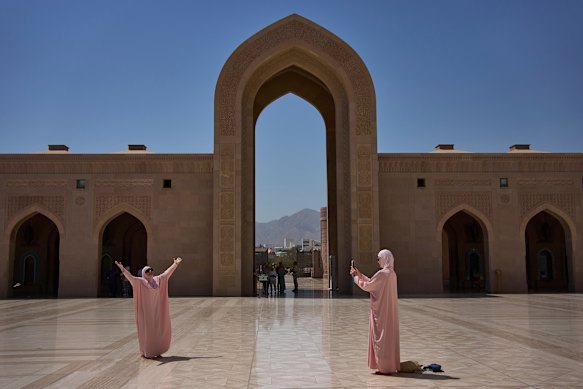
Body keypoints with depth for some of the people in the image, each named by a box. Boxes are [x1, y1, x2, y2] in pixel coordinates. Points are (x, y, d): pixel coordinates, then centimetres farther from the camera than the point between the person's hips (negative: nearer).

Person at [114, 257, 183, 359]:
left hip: (156, 310, 6)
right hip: (145, 310, -5)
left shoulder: (157, 280, 7)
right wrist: (123, 269, -38)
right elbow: (131, 277, -23)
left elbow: (166, 273, 17)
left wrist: (175, 264, 23)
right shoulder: (140, 281, -8)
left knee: (159, 331, 8)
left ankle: (156, 352, 22)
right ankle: (146, 353, 13)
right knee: (147, 331, 0)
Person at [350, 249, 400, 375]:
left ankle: (385, 367, 3)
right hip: (389, 311, 9)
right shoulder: (391, 273, 10)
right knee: (390, 336, 13)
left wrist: (356, 276, -1)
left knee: (382, 337, -2)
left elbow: (367, 286, -13)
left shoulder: (382, 273, -19)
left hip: (382, 311, -9)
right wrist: (360, 274, 17)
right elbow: (372, 283, 17)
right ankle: (392, 366, 20)